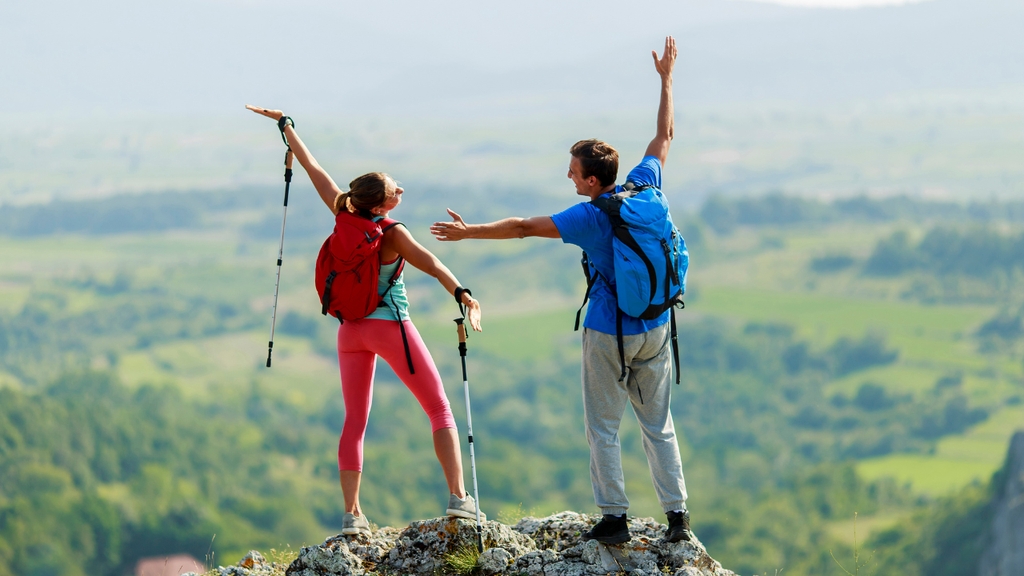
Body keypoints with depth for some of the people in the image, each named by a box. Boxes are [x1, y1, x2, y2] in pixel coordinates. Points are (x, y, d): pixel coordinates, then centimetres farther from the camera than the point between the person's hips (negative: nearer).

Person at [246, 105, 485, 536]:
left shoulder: (346, 217, -1)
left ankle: (351, 514, 1)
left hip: (351, 331, 6)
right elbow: (430, 264, -30)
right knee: (440, 410, 2)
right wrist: (461, 294, -44)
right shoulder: (392, 234, -14)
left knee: (354, 422, 9)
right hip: (391, 326, -6)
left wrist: (286, 125, 17)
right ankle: (458, 498, -11)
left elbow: (313, 169, 8)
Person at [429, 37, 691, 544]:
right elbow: (664, 137, 11)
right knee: (658, 425, 11)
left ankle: (614, 517, 5)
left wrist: (469, 232, -4)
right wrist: (666, 80, 20)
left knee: (603, 428, 6)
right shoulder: (645, 188, -5)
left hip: (610, 335, -5)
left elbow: (523, 227, -13)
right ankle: (677, 515, 7)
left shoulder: (588, 217, -18)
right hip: (655, 331, 5)